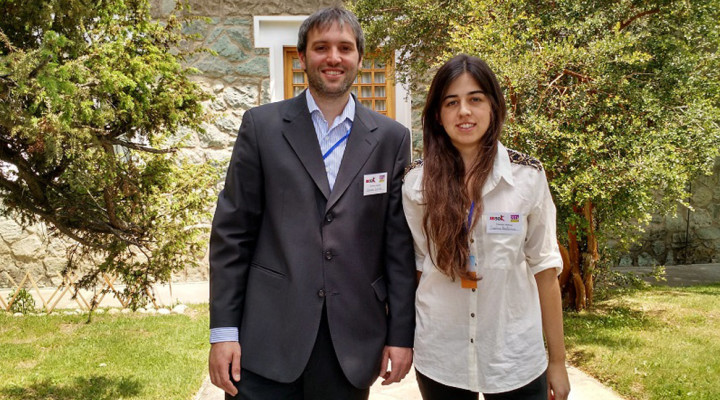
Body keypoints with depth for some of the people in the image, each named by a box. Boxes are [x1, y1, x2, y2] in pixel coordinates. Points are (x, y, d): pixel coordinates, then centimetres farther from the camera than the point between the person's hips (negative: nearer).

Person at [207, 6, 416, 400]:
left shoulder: (391, 138, 5)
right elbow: (231, 232, 0)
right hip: (268, 340, -1)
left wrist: (401, 334, 3)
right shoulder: (262, 126, 2)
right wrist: (223, 330, -4)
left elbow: (399, 244, 5)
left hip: (352, 345, 1)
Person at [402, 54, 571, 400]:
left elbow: (543, 268, -1)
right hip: (439, 359, 1)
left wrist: (557, 361, 0)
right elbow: (414, 265, 5)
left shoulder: (527, 176, -4)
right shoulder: (417, 182, -3)